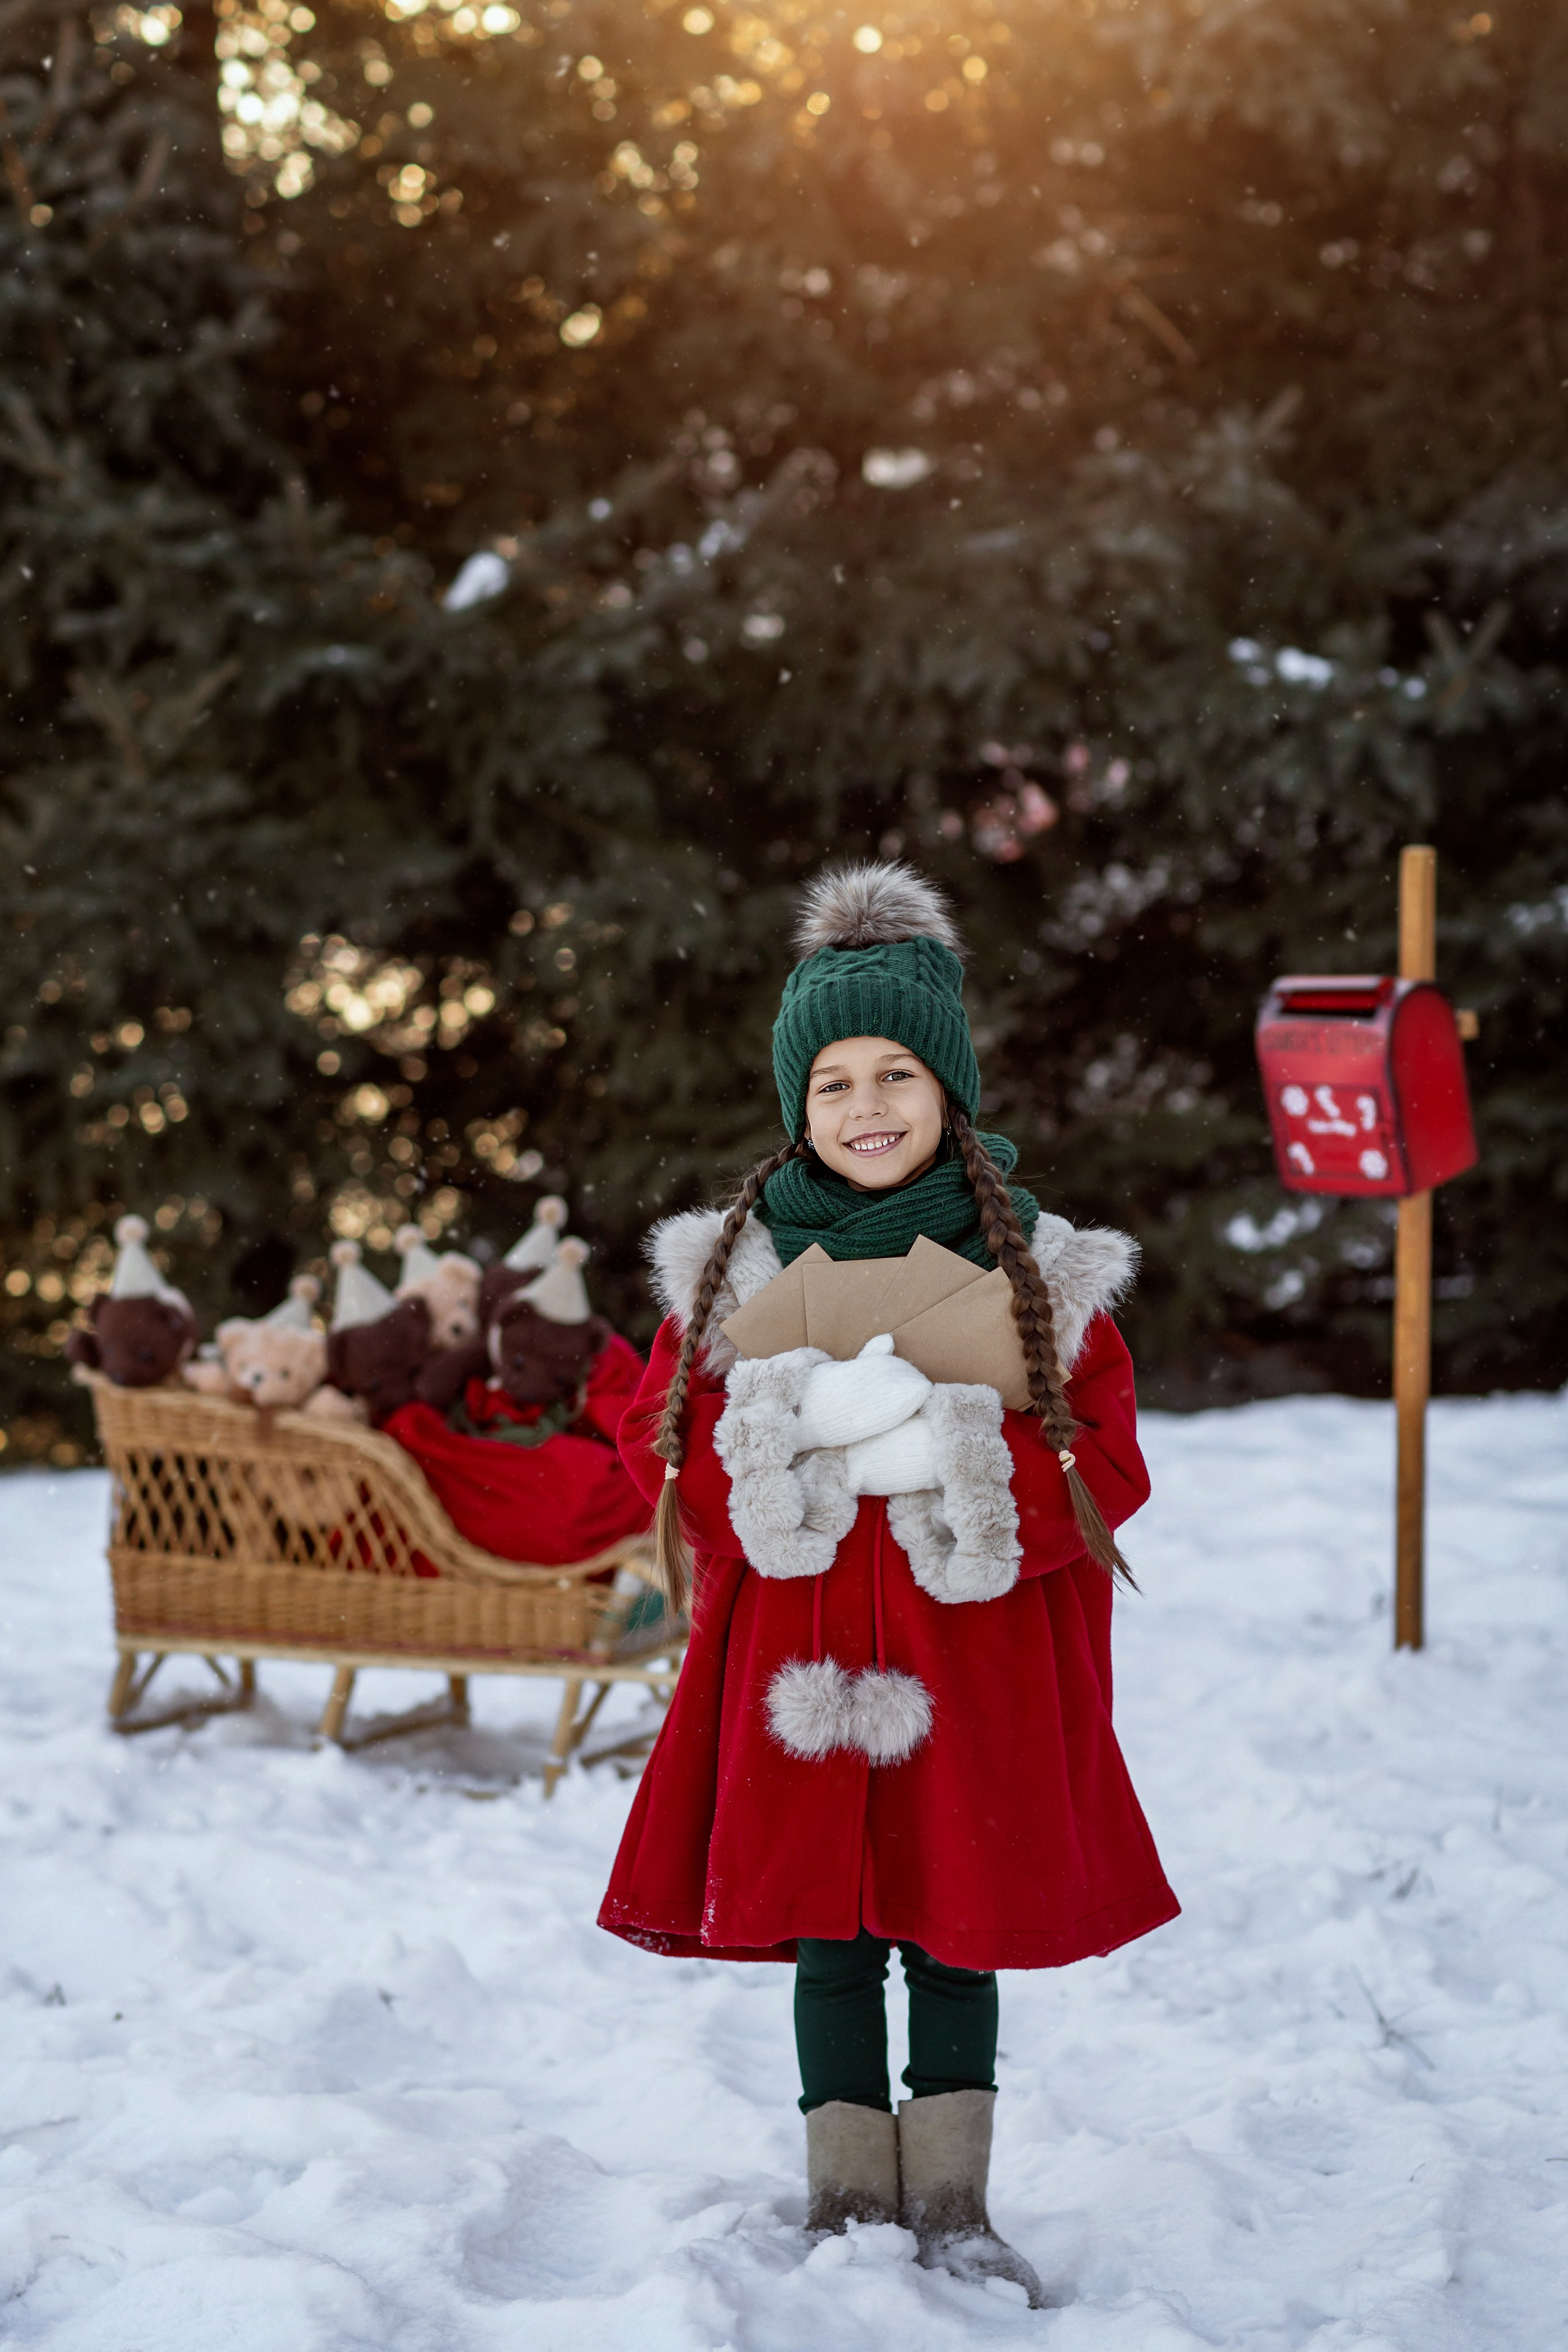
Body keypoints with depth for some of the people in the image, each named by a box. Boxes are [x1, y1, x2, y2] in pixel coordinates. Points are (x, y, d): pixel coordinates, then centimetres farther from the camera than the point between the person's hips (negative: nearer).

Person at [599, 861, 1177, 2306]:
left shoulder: (1041, 1269, 1)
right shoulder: (729, 1264, 4)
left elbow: (1106, 1467, -3)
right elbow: (659, 1443, 1)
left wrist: (944, 1458, -19)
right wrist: (806, 1421, -17)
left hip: (975, 1656, 0)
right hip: (801, 1659, 1)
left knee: (958, 1925, 8)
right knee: (828, 1934, 7)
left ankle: (951, 2207, 23)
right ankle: (847, 2202, 21)